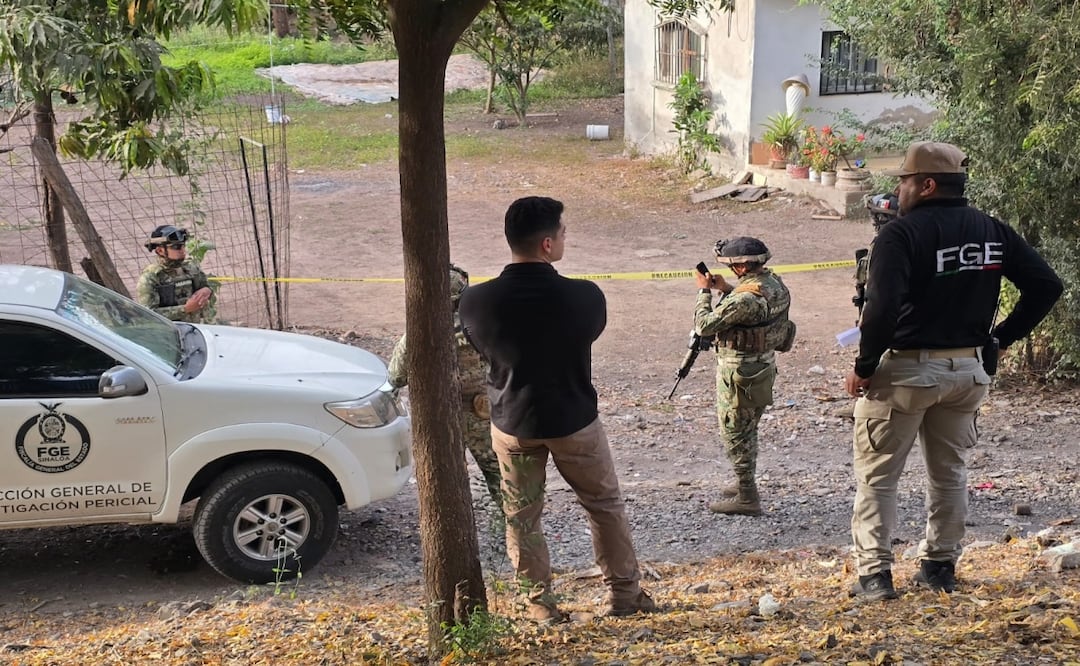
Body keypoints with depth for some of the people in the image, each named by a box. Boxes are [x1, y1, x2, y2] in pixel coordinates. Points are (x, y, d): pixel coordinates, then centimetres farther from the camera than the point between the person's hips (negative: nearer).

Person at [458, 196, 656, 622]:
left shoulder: (476, 301, -20)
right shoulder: (585, 297, -23)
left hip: (513, 423, 1)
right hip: (574, 420, -1)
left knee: (522, 517, 17)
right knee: (605, 505, 20)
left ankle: (539, 603, 25)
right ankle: (624, 592, 29)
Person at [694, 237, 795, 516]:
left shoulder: (746, 298, -29)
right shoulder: (774, 283, 0)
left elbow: (703, 325, -22)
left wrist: (705, 291, -8)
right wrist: (725, 289, 8)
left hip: (740, 373, -9)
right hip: (764, 365, 9)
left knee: (735, 434, 3)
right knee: (747, 431, 23)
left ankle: (746, 498, 10)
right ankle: (745, 485, 37)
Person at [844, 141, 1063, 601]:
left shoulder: (901, 234, -15)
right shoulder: (994, 231, 5)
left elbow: (882, 307, -26)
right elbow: (1046, 285, 5)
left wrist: (864, 368, -15)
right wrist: (1001, 338, 8)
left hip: (905, 369, -6)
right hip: (968, 370, 6)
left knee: (876, 475, 5)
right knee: (949, 473, 18)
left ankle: (874, 573, 2)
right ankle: (940, 567, 24)